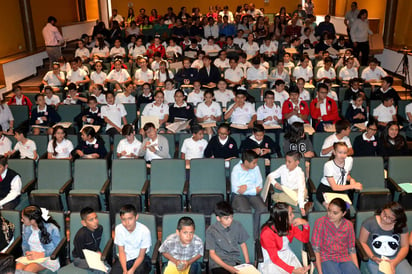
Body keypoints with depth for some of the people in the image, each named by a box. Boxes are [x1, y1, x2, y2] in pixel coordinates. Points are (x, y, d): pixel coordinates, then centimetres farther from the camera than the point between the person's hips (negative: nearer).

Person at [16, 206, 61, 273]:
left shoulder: (52, 229, -14)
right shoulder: (26, 227, 5)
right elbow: (25, 244, 18)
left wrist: (41, 255, -21)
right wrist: (27, 253, -4)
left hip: (47, 257, -5)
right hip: (31, 257, 5)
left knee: (28, 269, -32)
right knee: (17, 267, -28)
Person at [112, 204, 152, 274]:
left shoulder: (145, 231, -21)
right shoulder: (118, 229, -13)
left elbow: (141, 256, -13)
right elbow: (121, 252, -6)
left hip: (139, 258, -2)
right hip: (125, 257, 3)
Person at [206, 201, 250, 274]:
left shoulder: (237, 226, 1)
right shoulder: (211, 231, -8)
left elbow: (243, 244, 13)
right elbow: (212, 253, -6)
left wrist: (247, 263, 1)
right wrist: (227, 267, -16)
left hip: (235, 262, 3)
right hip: (218, 263, -3)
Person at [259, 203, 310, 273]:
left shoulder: (290, 225, -5)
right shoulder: (267, 232, -22)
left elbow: (305, 239, 5)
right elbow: (274, 258, -20)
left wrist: (305, 224, -14)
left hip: (288, 256, 6)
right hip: (270, 261, -6)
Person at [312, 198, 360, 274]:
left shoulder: (348, 225, 6)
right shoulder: (320, 222, -5)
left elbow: (352, 249, 11)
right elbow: (316, 248, -6)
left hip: (344, 259, 3)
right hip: (326, 259, -3)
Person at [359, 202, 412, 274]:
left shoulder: (402, 226, 1)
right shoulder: (369, 222, -8)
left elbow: (405, 246, 4)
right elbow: (362, 242, -1)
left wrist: (395, 262, -10)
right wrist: (372, 257, -14)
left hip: (397, 258, 3)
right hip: (376, 259, -3)